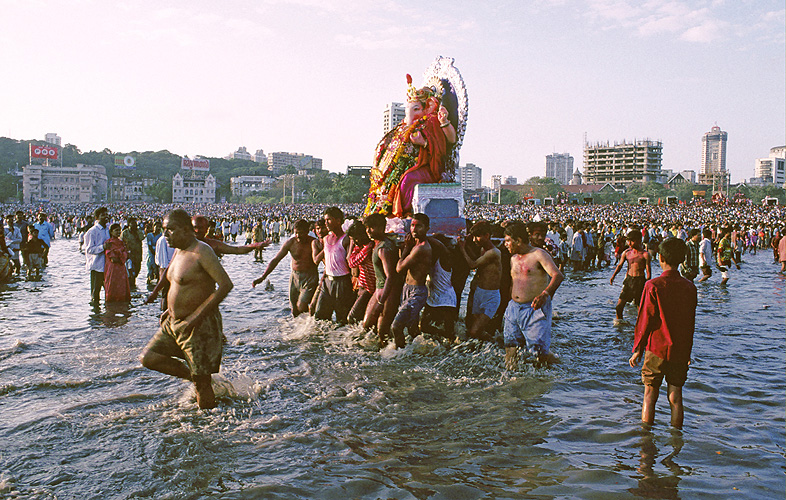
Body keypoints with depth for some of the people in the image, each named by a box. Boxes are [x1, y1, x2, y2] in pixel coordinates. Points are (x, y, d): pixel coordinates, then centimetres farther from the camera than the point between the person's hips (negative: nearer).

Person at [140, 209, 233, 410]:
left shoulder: (202, 252, -18)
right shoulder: (178, 251, 10)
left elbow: (226, 285, -24)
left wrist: (196, 316, -25)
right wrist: (171, 309, 12)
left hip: (201, 325, -9)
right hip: (174, 322, 9)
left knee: (202, 384, -2)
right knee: (148, 358, 5)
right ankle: (193, 377, 20)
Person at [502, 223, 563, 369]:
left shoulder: (538, 254, -8)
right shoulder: (513, 258, 16)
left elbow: (558, 276, -20)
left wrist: (545, 294, -37)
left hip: (535, 309, -7)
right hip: (513, 308, 7)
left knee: (541, 354, -8)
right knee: (510, 349, 3)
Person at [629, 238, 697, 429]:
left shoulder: (653, 286, -13)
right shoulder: (690, 287, 0)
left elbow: (645, 321, -10)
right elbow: (691, 323, 8)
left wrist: (637, 349, 0)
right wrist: (687, 351, 19)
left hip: (656, 349, -3)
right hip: (680, 350, 4)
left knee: (650, 396, 6)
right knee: (675, 396, 11)